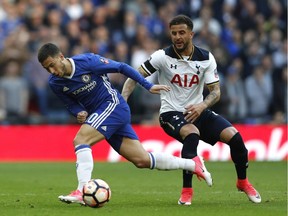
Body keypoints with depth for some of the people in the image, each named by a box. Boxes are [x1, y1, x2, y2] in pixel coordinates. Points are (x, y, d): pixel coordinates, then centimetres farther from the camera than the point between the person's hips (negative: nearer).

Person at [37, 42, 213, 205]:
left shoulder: (87, 61, -19)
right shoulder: (55, 83, -1)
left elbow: (121, 67, -11)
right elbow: (71, 103, 13)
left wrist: (148, 86, -10)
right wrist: (79, 113, -12)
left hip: (113, 105, -7)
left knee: (80, 140, -25)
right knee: (142, 160, 5)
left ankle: (82, 191, -30)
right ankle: (193, 164, 20)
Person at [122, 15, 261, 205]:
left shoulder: (206, 58, -4)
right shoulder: (163, 56, -10)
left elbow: (216, 92, -5)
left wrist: (202, 106, -27)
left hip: (197, 111, 3)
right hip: (171, 113, -3)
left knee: (234, 136, -14)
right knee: (192, 133, -36)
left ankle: (243, 182, 14)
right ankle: (187, 191, -22)